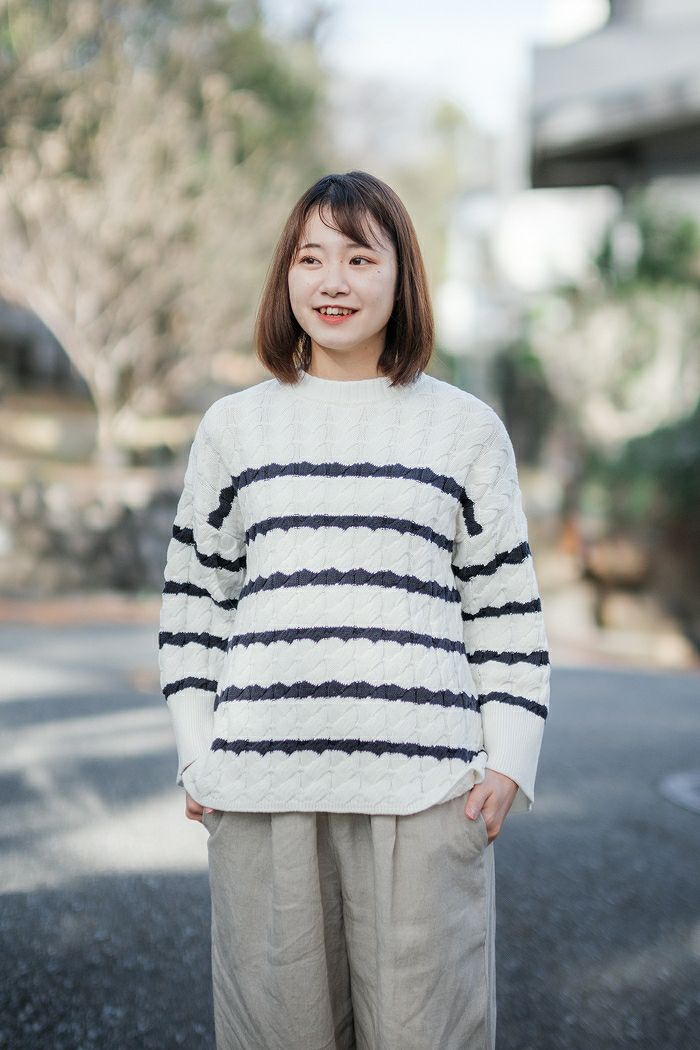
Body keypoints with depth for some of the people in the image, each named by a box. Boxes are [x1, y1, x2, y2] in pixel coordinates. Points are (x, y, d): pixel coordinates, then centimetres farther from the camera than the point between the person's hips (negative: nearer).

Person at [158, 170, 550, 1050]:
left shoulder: (467, 429, 9)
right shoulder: (232, 427, 11)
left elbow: (505, 607, 9)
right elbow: (193, 599, 13)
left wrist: (508, 760, 2)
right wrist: (196, 759, 6)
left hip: (423, 783, -1)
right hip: (262, 784, 1)